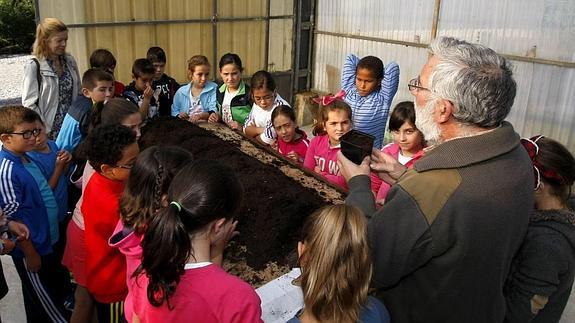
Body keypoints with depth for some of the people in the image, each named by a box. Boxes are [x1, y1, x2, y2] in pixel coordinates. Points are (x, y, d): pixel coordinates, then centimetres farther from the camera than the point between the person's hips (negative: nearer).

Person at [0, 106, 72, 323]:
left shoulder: (24, 158, 0)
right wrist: (30, 254, -15)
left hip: (43, 241, 9)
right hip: (30, 249, -9)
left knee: (61, 284, 23)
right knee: (43, 298, 11)